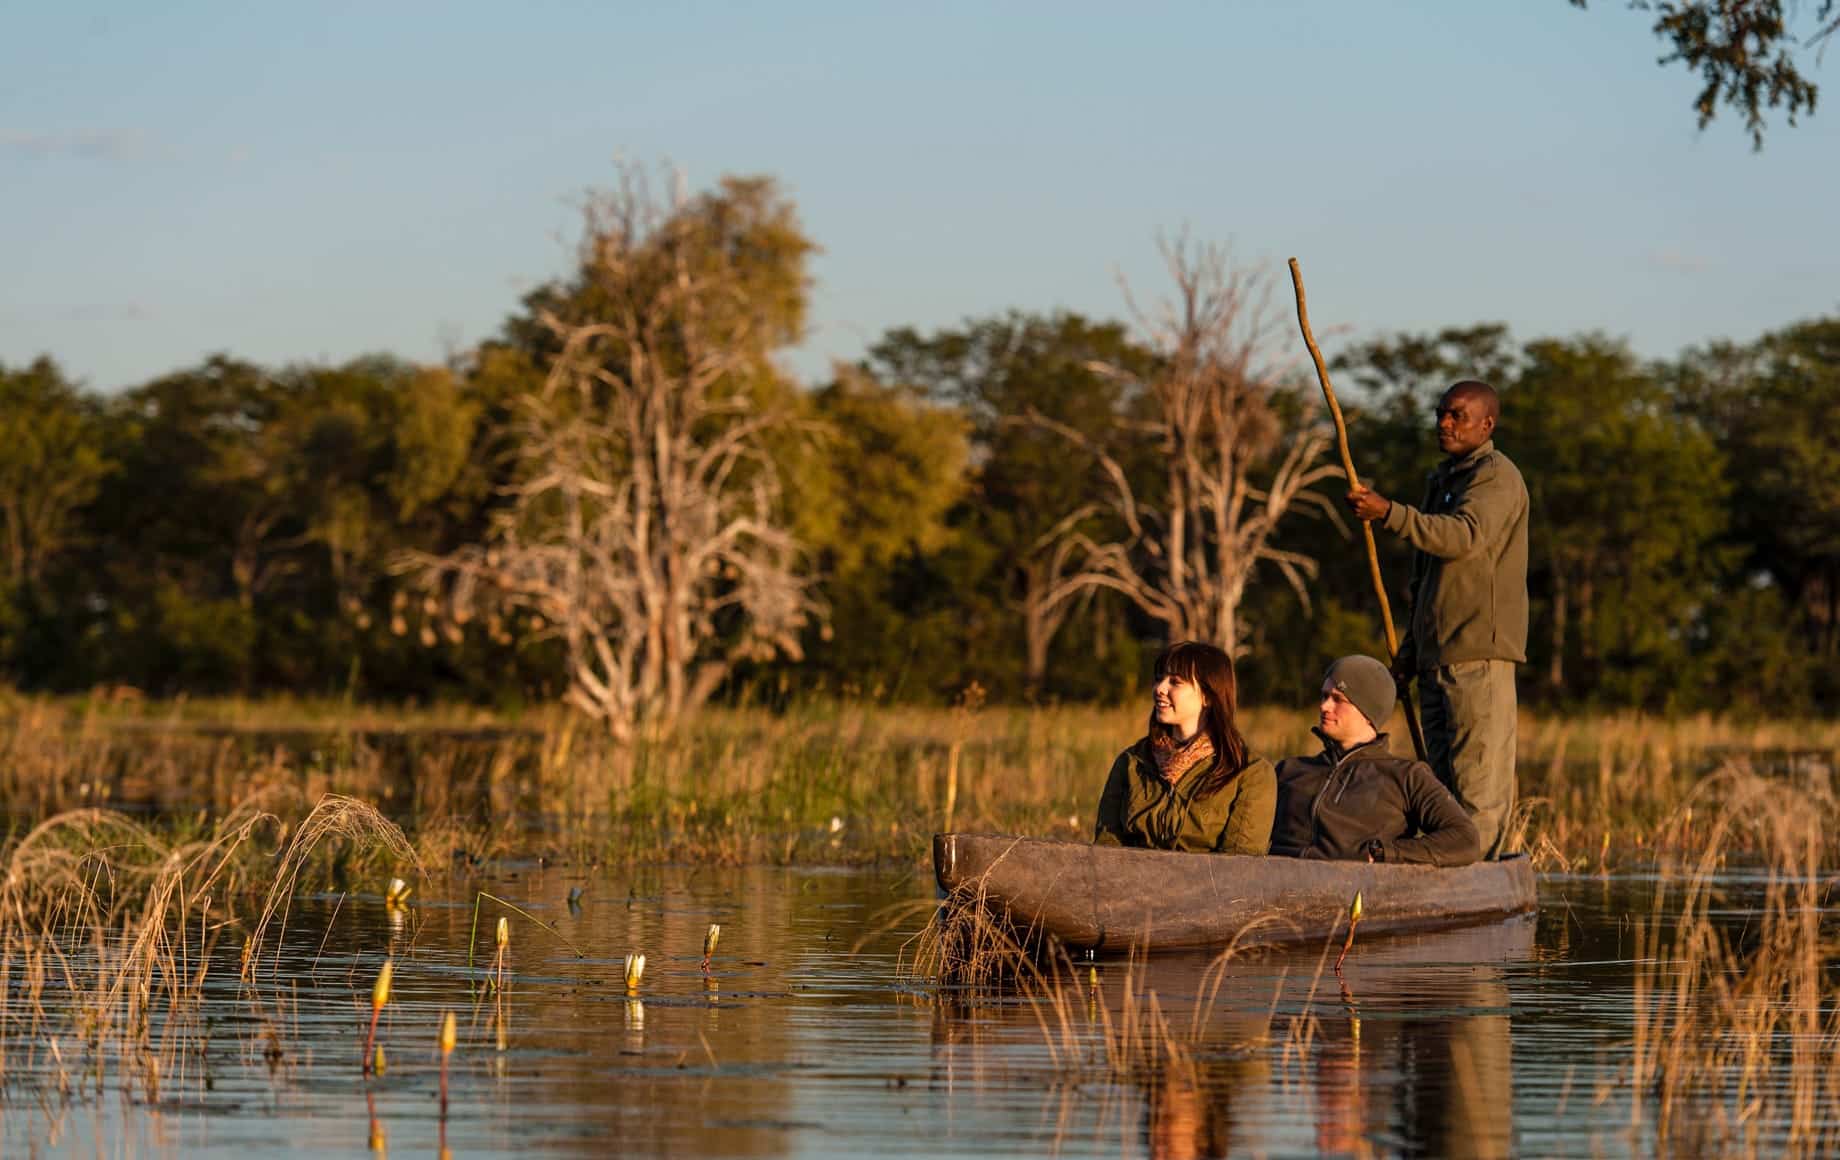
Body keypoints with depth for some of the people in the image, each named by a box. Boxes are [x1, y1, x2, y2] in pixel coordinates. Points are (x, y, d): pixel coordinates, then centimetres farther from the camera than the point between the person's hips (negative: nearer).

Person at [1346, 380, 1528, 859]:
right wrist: (1411, 647, 21)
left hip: (1480, 656, -10)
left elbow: (1465, 536, -26)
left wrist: (1389, 513, -34)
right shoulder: (1442, 481, 23)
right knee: (1447, 779, 9)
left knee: (1479, 780, -11)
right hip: (1438, 657, 10)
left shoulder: (1497, 476, -7)